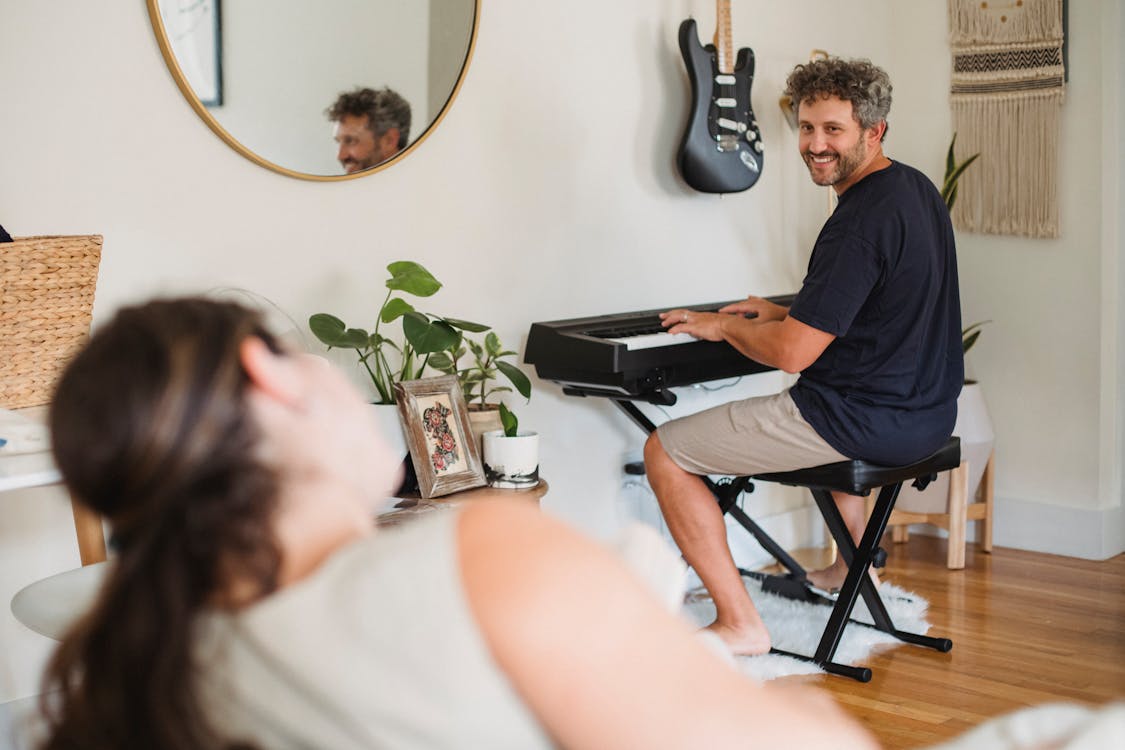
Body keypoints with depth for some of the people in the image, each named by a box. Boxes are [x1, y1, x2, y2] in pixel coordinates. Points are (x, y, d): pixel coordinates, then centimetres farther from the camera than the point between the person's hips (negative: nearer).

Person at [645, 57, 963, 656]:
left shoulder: (861, 219, -22)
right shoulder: (916, 190, 8)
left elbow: (791, 353, -23)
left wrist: (723, 324, -5)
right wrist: (786, 312, 21)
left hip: (868, 421, -10)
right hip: (928, 413, 10)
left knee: (664, 452, -3)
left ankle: (739, 622, -1)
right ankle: (855, 563, 48)